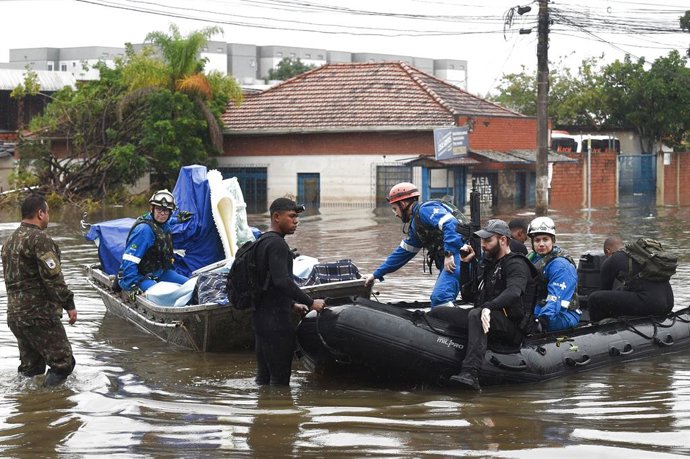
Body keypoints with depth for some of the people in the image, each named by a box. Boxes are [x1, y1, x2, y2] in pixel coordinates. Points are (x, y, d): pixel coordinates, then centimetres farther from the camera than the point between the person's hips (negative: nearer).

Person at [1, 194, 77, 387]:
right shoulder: (40, 239, -13)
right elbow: (53, 277, -18)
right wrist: (69, 304, -11)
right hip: (39, 314, -9)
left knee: (30, 366, 16)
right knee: (63, 362, -4)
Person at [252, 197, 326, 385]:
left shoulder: (263, 241, 18)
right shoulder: (276, 243, -15)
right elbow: (282, 281, -25)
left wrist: (292, 304, 23)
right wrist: (310, 302, -19)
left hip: (261, 316, 10)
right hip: (275, 320, -10)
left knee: (264, 376, 15)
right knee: (280, 377, -7)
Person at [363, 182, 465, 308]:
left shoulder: (425, 210, -4)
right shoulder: (415, 225, 26)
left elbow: (450, 224, -20)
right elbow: (402, 253, 32)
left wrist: (449, 254, -27)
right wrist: (376, 274, 34)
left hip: (456, 257, -10)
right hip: (445, 262, 10)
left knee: (439, 298, -26)